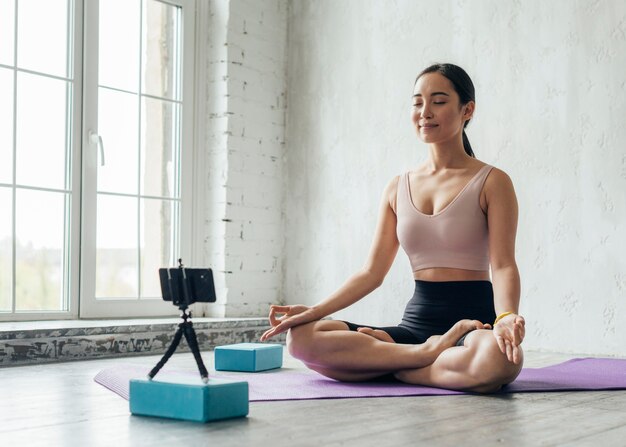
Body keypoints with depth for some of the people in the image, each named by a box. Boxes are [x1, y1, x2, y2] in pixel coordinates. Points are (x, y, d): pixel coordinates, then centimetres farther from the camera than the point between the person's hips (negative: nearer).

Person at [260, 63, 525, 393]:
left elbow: (503, 265, -8)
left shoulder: (491, 182, 1)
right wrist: (314, 311, -3)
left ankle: (379, 361, -19)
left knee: (497, 359, -42)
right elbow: (372, 272, 10)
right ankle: (431, 353, -17)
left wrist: (507, 317, -30)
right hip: (416, 322, 4)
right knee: (302, 338, -19)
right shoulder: (398, 189, 14)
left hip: (473, 320, -3)